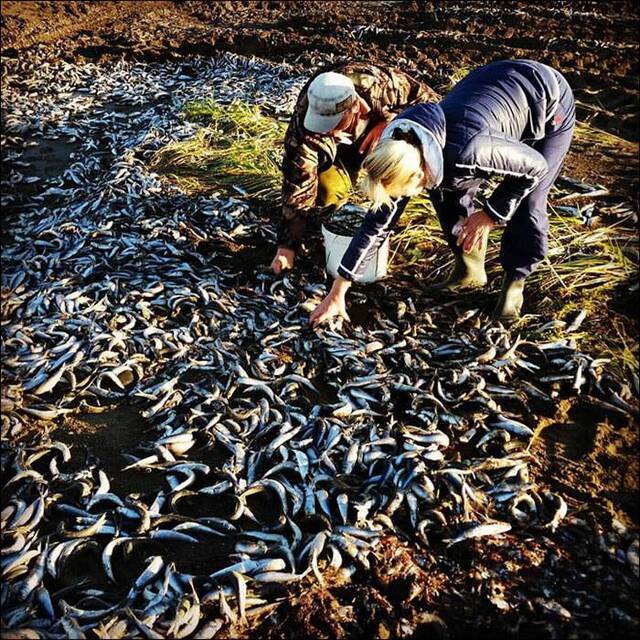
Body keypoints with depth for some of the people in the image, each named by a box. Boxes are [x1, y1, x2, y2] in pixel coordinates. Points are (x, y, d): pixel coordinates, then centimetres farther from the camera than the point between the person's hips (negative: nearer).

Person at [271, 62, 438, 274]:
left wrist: (389, 124, -38)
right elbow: (298, 185, -31)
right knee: (327, 190, -27)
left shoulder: (380, 86, -38)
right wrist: (287, 244, -32)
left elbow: (429, 101, -22)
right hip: (337, 149, 0)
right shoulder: (304, 124, -36)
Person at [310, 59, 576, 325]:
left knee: (525, 204, -16)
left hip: (548, 100, -5)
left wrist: (489, 214, -19)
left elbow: (535, 166, -27)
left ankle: (514, 283, 9)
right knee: (447, 193, -6)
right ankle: (469, 270, 13)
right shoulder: (405, 154, -22)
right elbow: (378, 222, -14)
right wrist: (337, 293, -12)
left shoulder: (468, 153, -44)